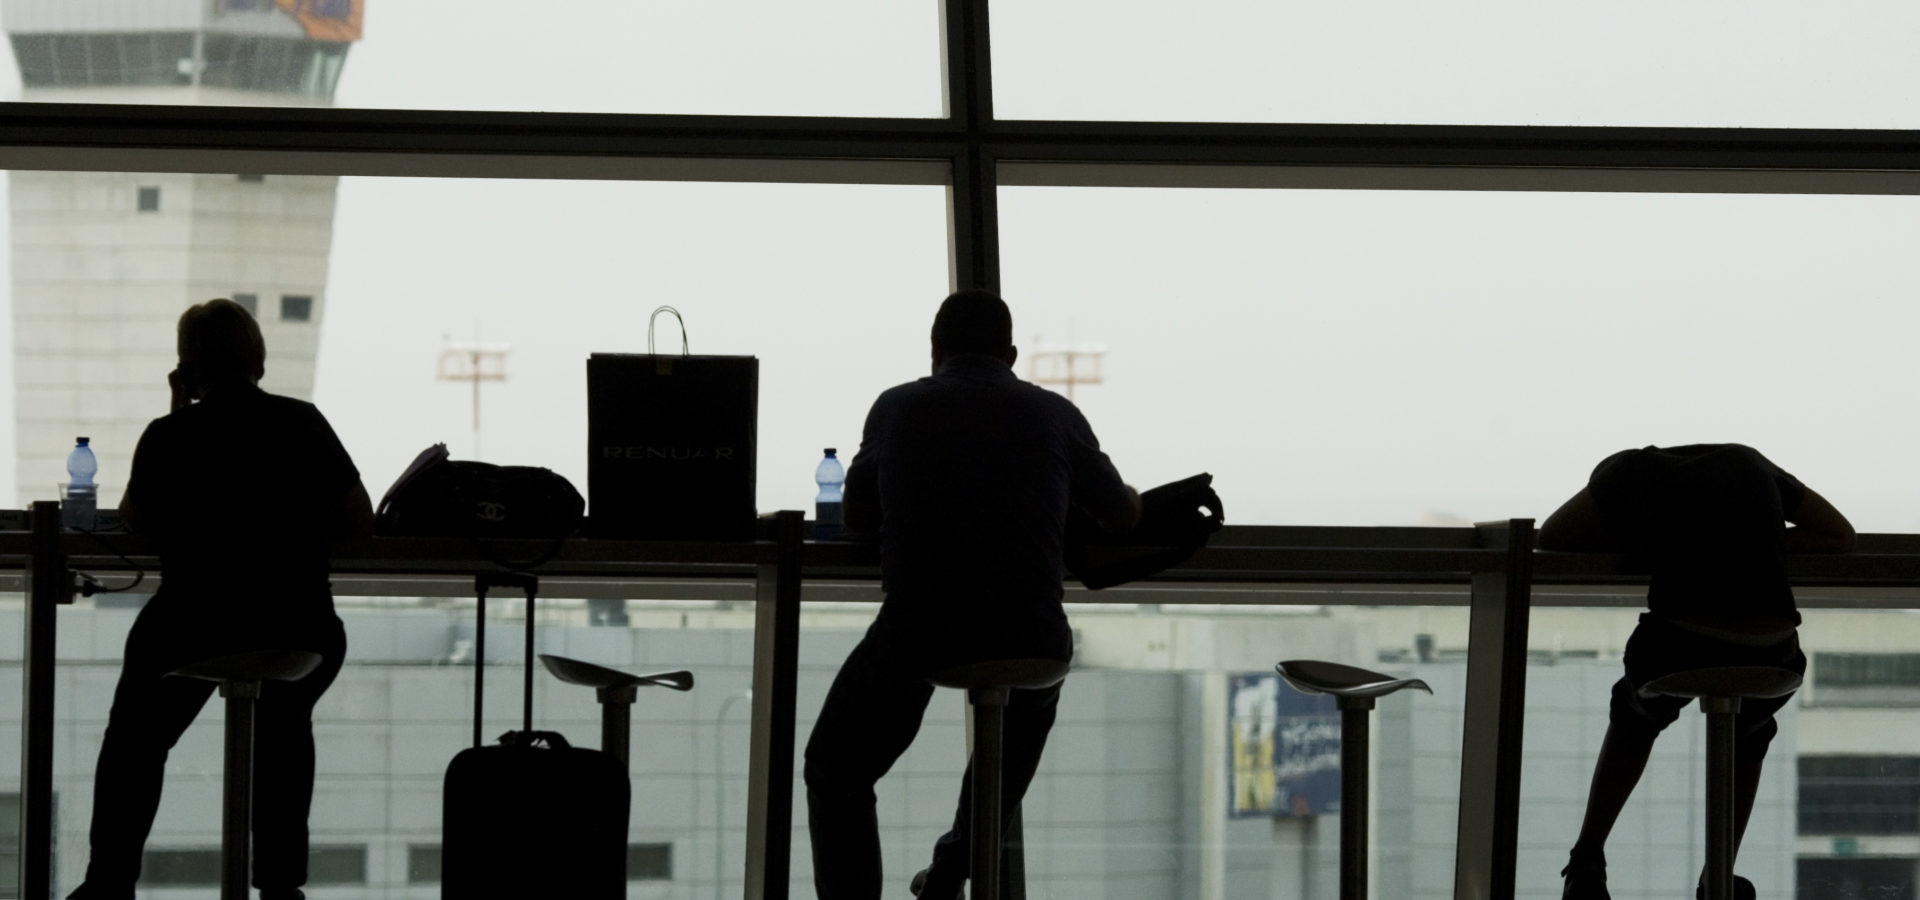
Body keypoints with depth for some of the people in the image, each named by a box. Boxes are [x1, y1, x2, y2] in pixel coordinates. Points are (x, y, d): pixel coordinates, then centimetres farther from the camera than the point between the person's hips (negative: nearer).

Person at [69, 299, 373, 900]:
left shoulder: (169, 436, -3)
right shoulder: (303, 423, 1)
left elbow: (137, 523, 13)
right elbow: (359, 524, 2)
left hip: (191, 626, -2)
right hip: (298, 632, 2)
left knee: (137, 742, 24)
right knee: (283, 731, 32)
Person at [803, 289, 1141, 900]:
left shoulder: (897, 408, 9)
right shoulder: (1055, 414, 9)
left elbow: (857, 520, 24)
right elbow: (1124, 516, 24)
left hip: (914, 638, -2)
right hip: (1031, 643, 2)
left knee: (836, 769, 22)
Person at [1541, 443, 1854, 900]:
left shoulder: (1634, 471, 17)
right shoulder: (1751, 464, 27)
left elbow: (1550, 537, 25)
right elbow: (1840, 535, 30)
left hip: (1677, 648, -2)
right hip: (1771, 661, 2)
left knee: (1637, 712, 36)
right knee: (1749, 729, 39)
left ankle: (1587, 863, 33)